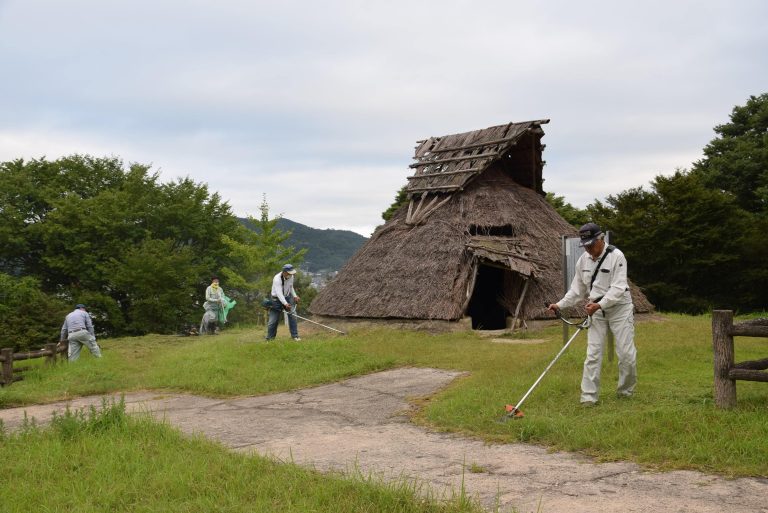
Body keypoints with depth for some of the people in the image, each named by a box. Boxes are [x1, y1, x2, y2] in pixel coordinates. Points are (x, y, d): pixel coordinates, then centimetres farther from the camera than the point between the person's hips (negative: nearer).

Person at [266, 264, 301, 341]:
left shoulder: (291, 277, -4)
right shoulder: (277, 279, -26)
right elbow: (279, 293, -35)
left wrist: (295, 296, 0)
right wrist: (285, 304, -46)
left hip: (287, 297, 5)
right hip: (277, 299, -5)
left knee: (292, 316, -10)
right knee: (273, 320, -2)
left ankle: (295, 336, -3)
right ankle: (269, 338, 13)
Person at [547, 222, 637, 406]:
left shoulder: (616, 256, -16)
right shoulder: (583, 260, 2)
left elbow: (618, 288, -22)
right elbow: (577, 289, 10)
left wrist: (599, 304, -33)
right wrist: (560, 304, -1)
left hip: (619, 309, -4)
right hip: (596, 310, 4)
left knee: (626, 353, 0)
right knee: (593, 354, -2)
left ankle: (626, 391, 21)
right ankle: (589, 396, -1)